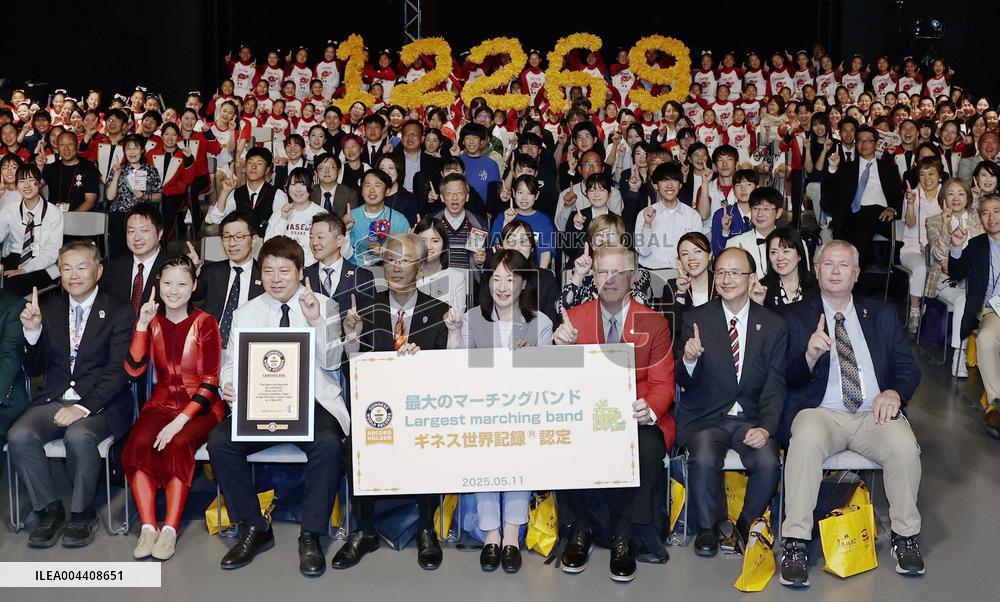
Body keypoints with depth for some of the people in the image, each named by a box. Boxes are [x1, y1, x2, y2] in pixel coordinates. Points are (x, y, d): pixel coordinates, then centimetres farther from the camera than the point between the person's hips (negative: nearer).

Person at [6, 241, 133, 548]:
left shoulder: (119, 312, -2)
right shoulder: (49, 308, 11)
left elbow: (118, 372, -9)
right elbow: (34, 369, 12)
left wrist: (83, 407, -21)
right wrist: (32, 331, -6)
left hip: (99, 404, -4)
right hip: (53, 400, 4)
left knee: (79, 436, -33)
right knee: (19, 436, -24)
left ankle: (82, 512, -9)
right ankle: (49, 509, -4)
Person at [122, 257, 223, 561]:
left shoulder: (205, 323, -5)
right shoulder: (153, 322, 7)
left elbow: (210, 382, -9)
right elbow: (134, 370, -4)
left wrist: (180, 421, -19)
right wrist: (141, 326, -13)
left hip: (200, 407, -3)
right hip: (161, 403, 3)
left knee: (177, 445, -31)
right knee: (138, 444, -26)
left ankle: (170, 529, -24)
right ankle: (148, 527, -22)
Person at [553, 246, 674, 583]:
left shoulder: (654, 324, 7)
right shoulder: (574, 318, 9)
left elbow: (663, 385, 4)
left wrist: (649, 410, -21)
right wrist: (560, 347, -19)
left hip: (637, 417, 0)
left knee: (649, 448, -33)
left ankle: (623, 537, -12)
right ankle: (580, 529, -7)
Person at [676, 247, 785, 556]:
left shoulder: (773, 325, 5)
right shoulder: (695, 319, 1)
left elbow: (775, 386, 2)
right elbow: (686, 383, 0)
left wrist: (766, 427, -14)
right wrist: (689, 360, -24)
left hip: (751, 418, 1)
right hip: (706, 417, -1)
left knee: (768, 462, -25)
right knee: (704, 459, -29)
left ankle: (747, 524, 4)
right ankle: (708, 526, -2)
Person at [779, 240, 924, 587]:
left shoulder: (882, 315, 19)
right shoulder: (795, 316, 10)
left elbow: (908, 368, 12)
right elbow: (788, 379, 1)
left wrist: (894, 392, -11)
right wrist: (810, 355, -21)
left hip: (875, 414, 2)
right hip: (821, 413, -2)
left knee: (904, 445, -29)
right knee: (806, 439, -35)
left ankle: (905, 536, -7)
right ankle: (795, 544, -28)